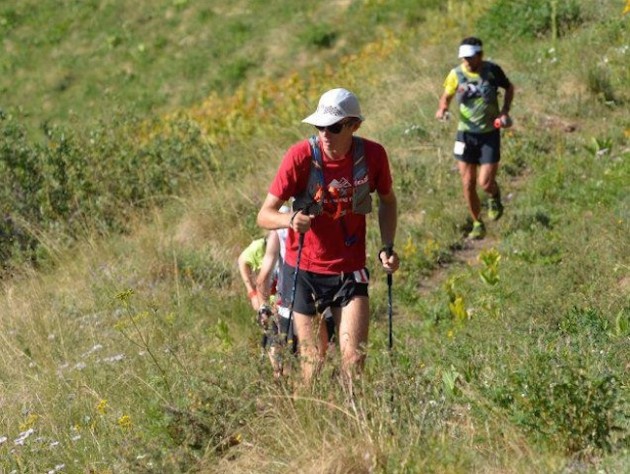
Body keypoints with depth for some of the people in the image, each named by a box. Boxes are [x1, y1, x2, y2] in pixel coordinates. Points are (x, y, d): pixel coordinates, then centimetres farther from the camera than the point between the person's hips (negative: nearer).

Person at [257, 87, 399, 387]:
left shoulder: (372, 155, -10)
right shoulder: (301, 156, -17)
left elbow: (387, 201, 11)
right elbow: (265, 215, -16)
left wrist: (387, 247, -2)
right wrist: (291, 220, -38)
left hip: (349, 270, 1)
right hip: (304, 270, -1)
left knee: (354, 357, -12)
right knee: (313, 359, 7)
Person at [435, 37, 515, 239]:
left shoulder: (492, 70, -10)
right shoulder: (456, 74, -7)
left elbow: (509, 88, 9)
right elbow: (446, 96, 10)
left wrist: (505, 111, -5)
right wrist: (442, 108, -13)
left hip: (489, 134, -2)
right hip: (466, 133, 2)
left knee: (485, 183, -9)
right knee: (468, 184, 2)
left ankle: (495, 198, 29)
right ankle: (477, 224, 21)